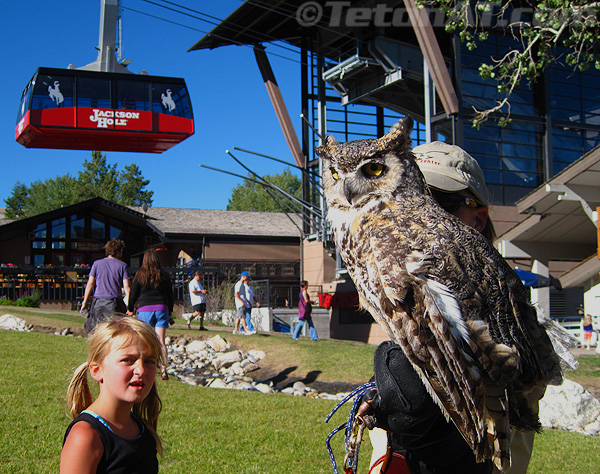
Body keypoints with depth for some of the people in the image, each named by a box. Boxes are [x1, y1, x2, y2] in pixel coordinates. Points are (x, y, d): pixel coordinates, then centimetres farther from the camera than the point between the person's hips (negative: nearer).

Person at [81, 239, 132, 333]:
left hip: (98, 302, 2)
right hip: (115, 303, -2)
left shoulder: (97, 264, 9)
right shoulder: (122, 265, 2)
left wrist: (84, 302, 9)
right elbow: (126, 286, -4)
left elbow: (90, 284, 5)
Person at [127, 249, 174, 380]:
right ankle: (164, 370, -9)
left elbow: (133, 294, 4)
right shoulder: (164, 275, 5)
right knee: (161, 342, -1)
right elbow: (170, 295, 11)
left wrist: (130, 309, 19)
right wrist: (170, 312, 22)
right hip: (161, 309, 1)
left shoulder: (140, 275, -1)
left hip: (144, 309, -1)